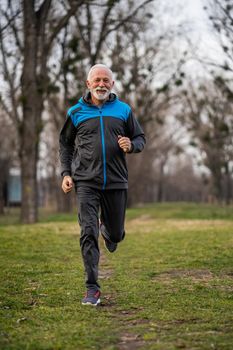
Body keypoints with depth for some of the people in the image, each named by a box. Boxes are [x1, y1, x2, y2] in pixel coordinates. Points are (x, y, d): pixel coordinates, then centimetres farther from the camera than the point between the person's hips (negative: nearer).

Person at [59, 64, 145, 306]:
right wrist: (66, 173, 4)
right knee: (88, 233, -12)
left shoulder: (123, 110, 7)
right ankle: (92, 289, -6)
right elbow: (65, 144, 15)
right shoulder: (76, 113, 5)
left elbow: (140, 138, 14)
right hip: (86, 182, -1)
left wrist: (131, 145, -10)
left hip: (116, 182, 2)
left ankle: (108, 231, 50)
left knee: (116, 234, 11)